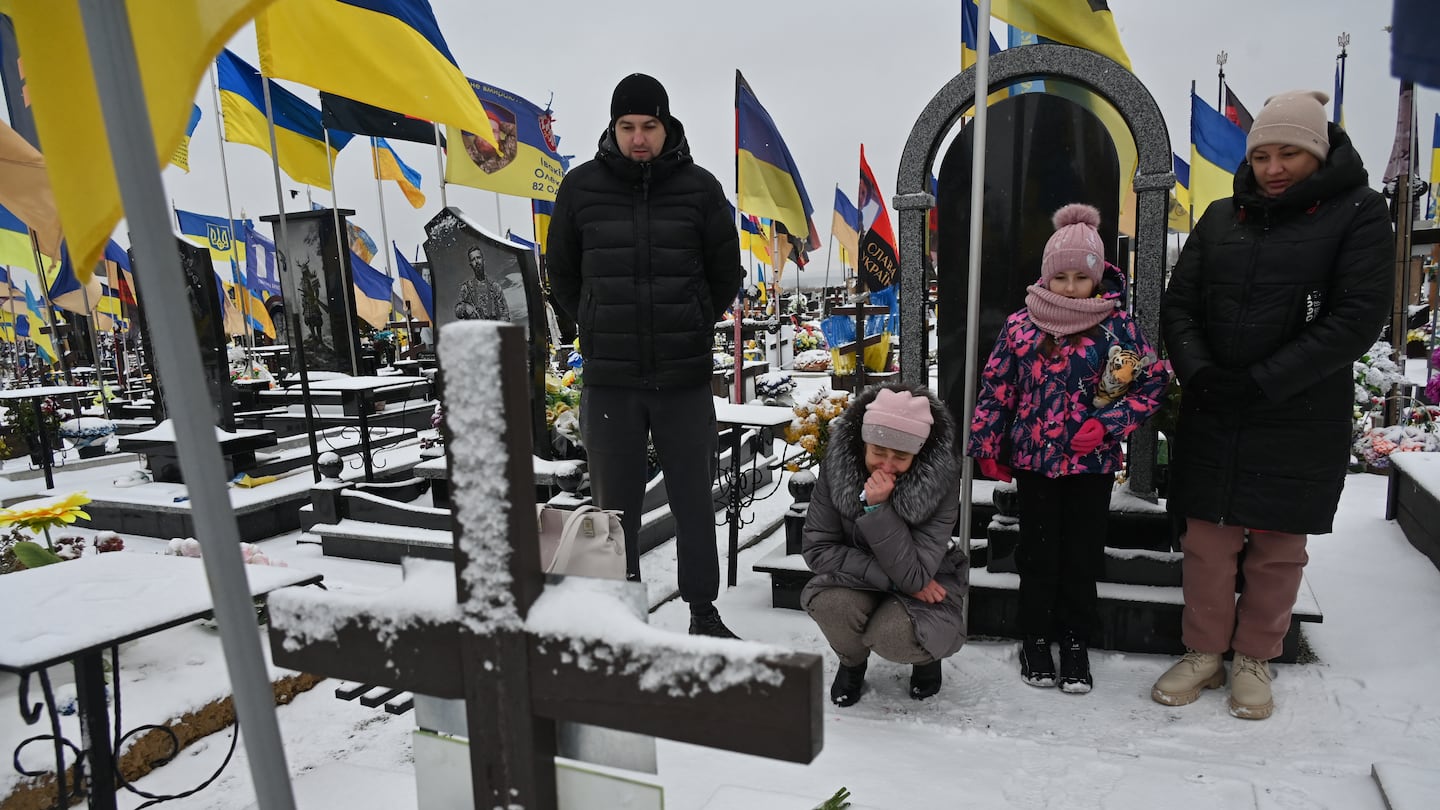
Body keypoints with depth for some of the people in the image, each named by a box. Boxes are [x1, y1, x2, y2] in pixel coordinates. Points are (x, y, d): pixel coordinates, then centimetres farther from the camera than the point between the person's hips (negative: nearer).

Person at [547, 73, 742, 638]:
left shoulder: (700, 187, 0)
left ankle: (703, 613, 27)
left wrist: (689, 330, 7)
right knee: (615, 505, 9)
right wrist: (601, 330, 7)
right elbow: (562, 274, 13)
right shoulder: (581, 188, 1)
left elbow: (726, 274, 10)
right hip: (609, 378, 1)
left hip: (686, 378, 0)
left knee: (694, 501, 10)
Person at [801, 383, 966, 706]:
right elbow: (816, 547, -18)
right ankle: (852, 662, 6)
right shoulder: (837, 465, -20)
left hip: (923, 588, -1)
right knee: (830, 604, -31)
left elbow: (913, 574, -26)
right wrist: (890, 578, -25)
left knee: (892, 637, -32)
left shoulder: (941, 480, -24)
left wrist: (878, 509, -37)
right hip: (858, 582, 2)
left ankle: (926, 657, 9)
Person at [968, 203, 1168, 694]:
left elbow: (1153, 381, 1)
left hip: (1093, 463, 0)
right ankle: (1036, 639, 26)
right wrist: (989, 447, 3)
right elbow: (995, 388, 2)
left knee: (1083, 557, 10)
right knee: (1039, 555, 10)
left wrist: (1107, 423, -11)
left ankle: (1076, 644, 27)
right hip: (1033, 460, 0)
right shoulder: (1020, 326, -3)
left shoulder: (1117, 326, -3)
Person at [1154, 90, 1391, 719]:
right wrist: (1198, 372, -12)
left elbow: (1359, 317, -11)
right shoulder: (1220, 218, 9)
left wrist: (1262, 382, -18)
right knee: (1207, 540, 7)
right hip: (1210, 414, 3)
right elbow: (1178, 304, 5)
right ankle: (1204, 653, 23)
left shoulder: (1358, 213, -2)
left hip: (1301, 420, -2)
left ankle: (1253, 660, 27)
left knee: (1278, 547, 9)